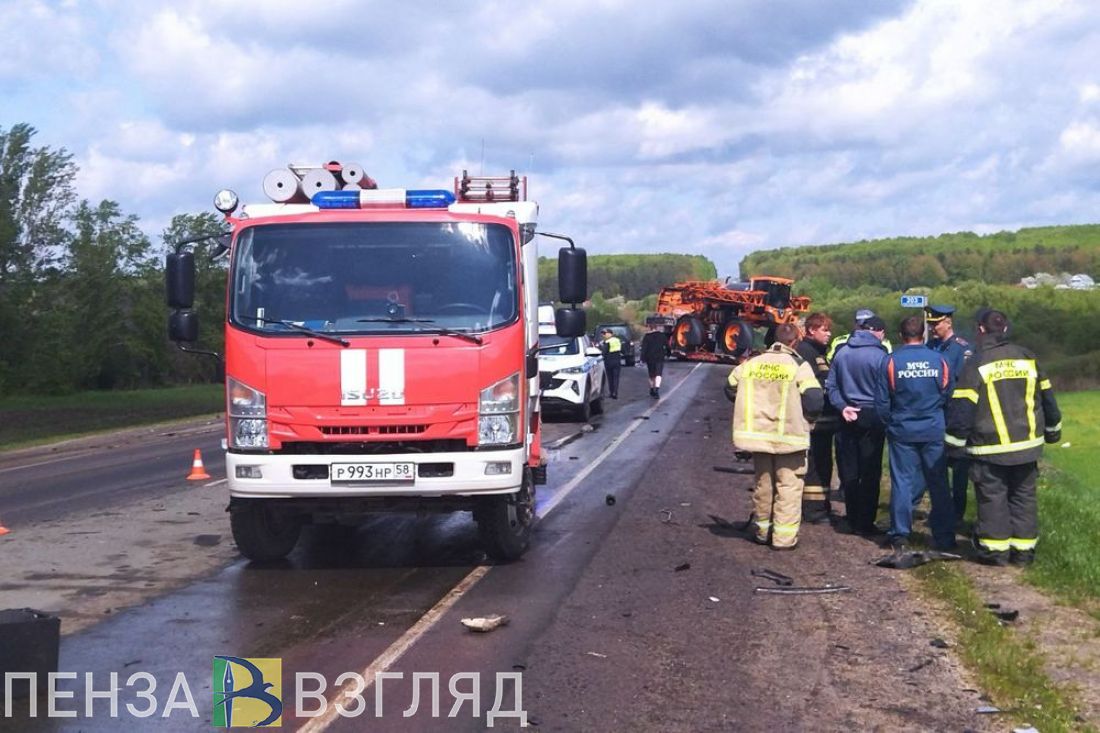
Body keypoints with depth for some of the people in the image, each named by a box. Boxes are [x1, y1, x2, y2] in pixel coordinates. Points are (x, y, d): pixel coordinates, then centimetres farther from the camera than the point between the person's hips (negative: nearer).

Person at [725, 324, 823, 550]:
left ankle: (763, 530, 28)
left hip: (758, 434, 5)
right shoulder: (799, 365, -11)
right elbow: (814, 401, -16)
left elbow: (731, 388, 11)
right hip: (789, 435, -4)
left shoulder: (751, 363, 3)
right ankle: (784, 537, 1)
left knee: (763, 484, 17)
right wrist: (806, 417, 4)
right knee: (788, 486, 3)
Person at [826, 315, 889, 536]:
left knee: (849, 471, 10)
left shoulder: (842, 352, 3)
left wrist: (842, 406, -3)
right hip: (872, 417, -5)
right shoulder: (879, 356, -12)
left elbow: (831, 385, 4)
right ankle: (865, 523, 3)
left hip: (848, 417, 5)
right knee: (870, 472, 2)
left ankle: (853, 520, 15)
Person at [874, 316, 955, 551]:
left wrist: (889, 422, 12)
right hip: (933, 432, 1)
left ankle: (900, 535, 6)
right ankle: (944, 537, 13)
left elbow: (881, 399, -4)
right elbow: (948, 394, 3)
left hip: (902, 432, -1)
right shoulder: (939, 360, -3)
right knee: (938, 484, 9)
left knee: (902, 482, 5)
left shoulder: (891, 360, -7)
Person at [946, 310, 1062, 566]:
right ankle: (1023, 550, 14)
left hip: (990, 449, -4)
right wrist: (1052, 429, 26)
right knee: (1023, 497, 11)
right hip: (1027, 444, 4)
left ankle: (995, 550, 5)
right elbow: (1047, 397, 13)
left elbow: (962, 408, -12)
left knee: (992, 498, 3)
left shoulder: (977, 364, -10)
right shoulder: (1027, 358, 4)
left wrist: (955, 442, -5)